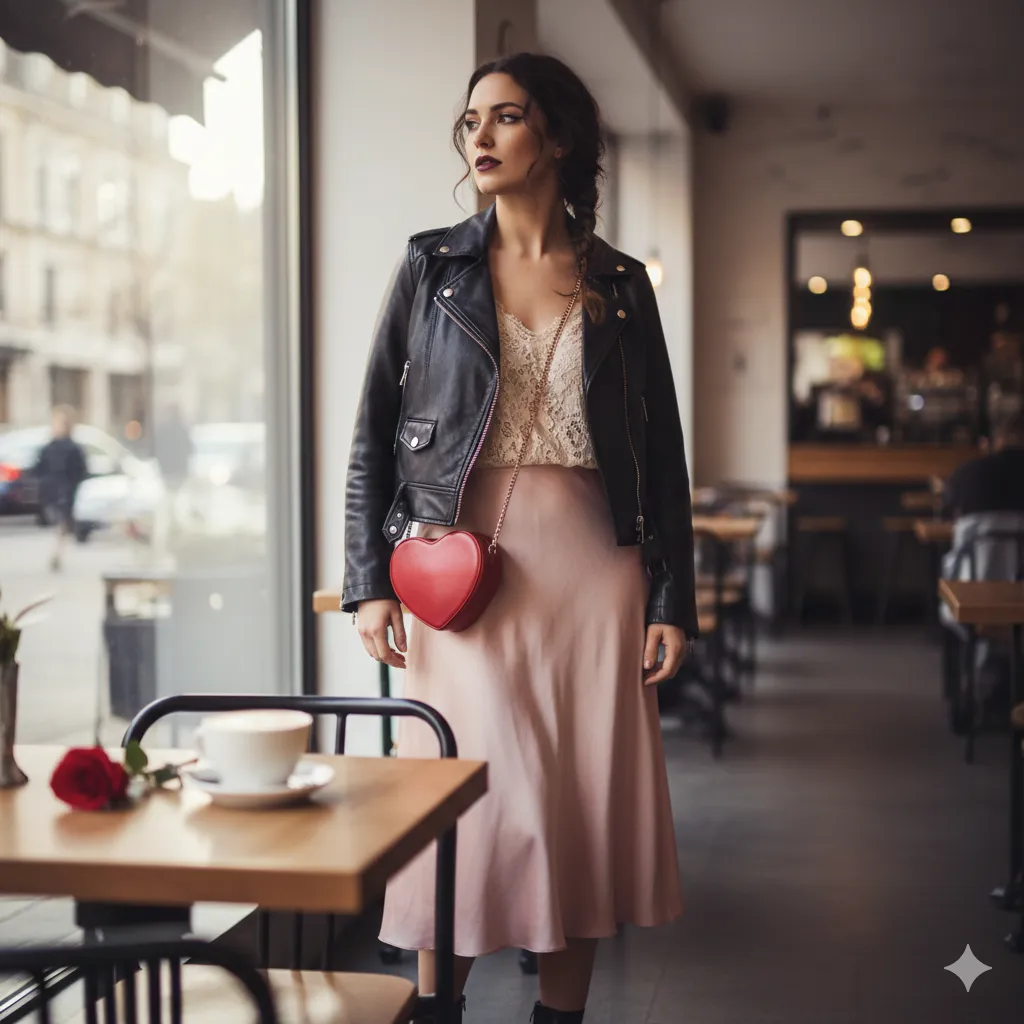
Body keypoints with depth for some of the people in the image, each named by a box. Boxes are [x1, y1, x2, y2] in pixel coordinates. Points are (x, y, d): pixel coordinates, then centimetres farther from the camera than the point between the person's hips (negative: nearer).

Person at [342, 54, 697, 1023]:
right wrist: (369, 581, -3)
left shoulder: (621, 285, 9)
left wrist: (672, 603, 2)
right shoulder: (432, 265, 7)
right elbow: (373, 433, 5)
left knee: (586, 803, 3)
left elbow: (663, 454, 9)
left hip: (593, 567, 1)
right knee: (468, 799, -3)